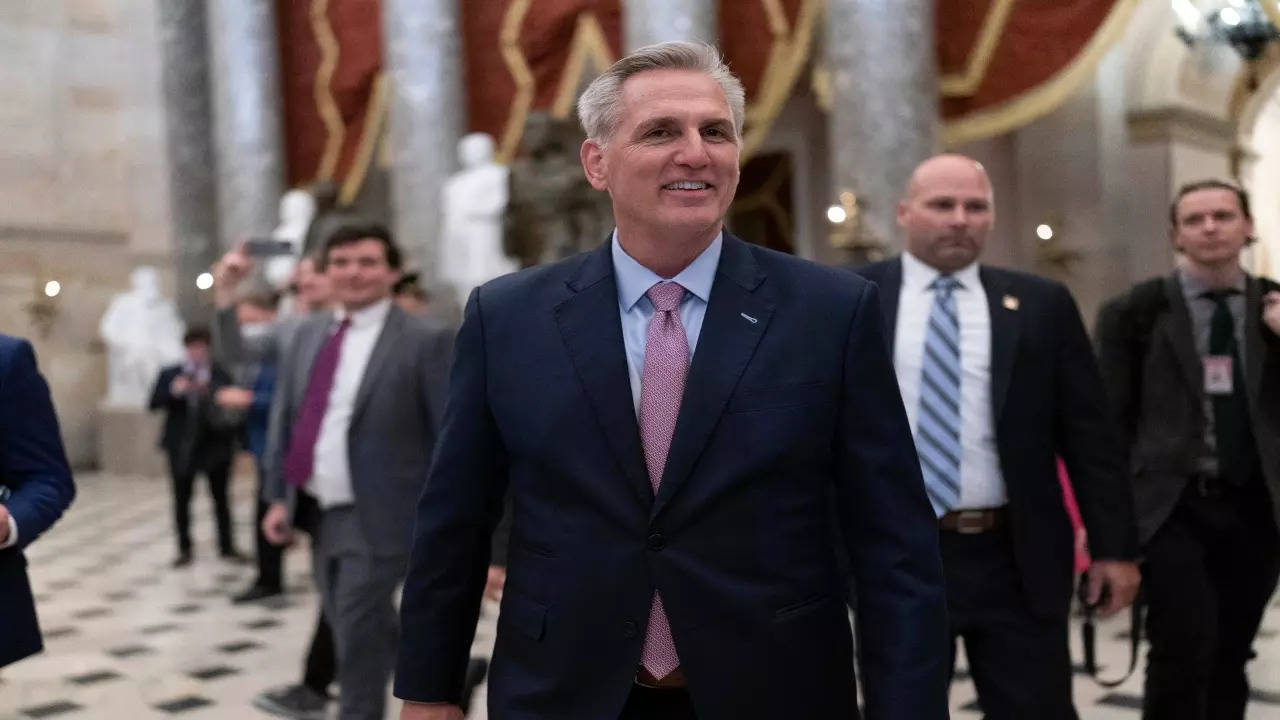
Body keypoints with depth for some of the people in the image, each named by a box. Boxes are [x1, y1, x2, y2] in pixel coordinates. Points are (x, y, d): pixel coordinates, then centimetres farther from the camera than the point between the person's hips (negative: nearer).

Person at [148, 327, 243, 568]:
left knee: (221, 497, 5)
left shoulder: (221, 375, 0)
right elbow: (154, 404, -3)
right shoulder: (169, 375, 5)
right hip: (182, 447, 1)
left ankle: (227, 547, 14)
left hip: (215, 445, -1)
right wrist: (173, 392, -20)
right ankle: (184, 549, 15)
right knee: (182, 500, 5)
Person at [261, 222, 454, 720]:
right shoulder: (308, 334, 8)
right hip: (318, 512, 7)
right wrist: (279, 496, 9)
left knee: (357, 640, -4)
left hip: (375, 518, -7)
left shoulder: (424, 342, -11)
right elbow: (285, 419, 13)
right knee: (368, 637, 19)